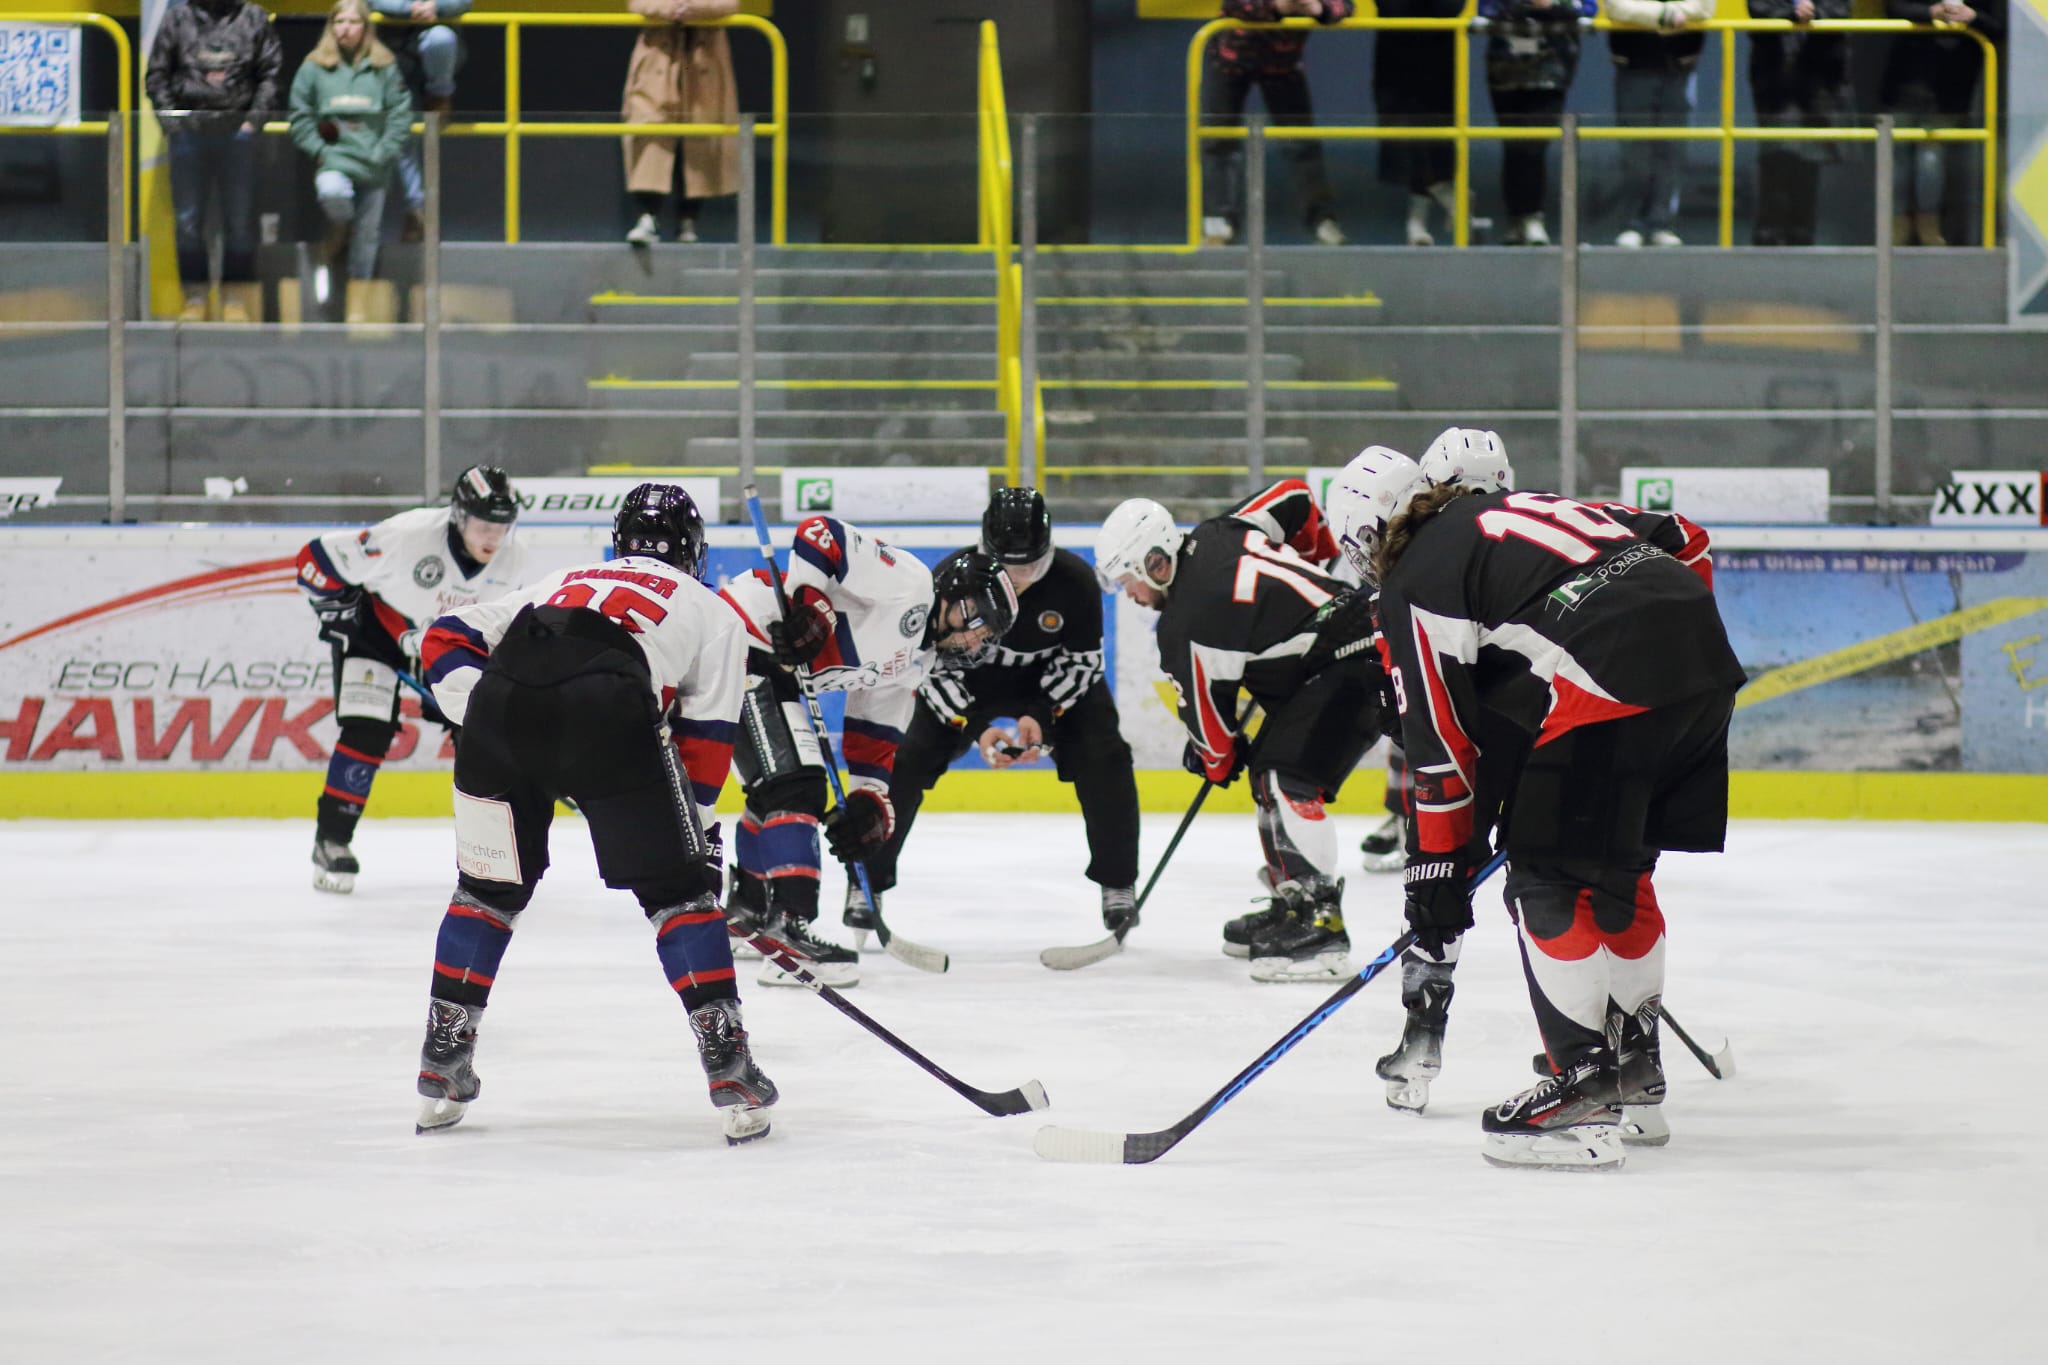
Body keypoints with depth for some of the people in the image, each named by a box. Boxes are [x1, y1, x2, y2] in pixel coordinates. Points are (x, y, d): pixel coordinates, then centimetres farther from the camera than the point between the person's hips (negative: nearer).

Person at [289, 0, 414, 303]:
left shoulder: (384, 67, 5)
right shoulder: (314, 67, 4)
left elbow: (401, 114, 6)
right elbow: (300, 117, 6)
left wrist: (384, 151, -5)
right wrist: (319, 150, -5)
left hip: (374, 169, 2)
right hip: (334, 163, -2)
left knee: (367, 237, 4)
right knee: (333, 193, -33)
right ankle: (327, 258, -8)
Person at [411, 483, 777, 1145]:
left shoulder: (560, 584, 40)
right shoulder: (714, 613, 30)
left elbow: (447, 640, 31)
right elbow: (704, 736, 19)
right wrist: (697, 831, 26)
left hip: (500, 700, 3)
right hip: (607, 714, -3)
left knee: (491, 886, 22)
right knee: (678, 887, 9)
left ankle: (442, 1066, 23)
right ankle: (730, 1074, 1)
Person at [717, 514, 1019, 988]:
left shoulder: (914, 660, 17)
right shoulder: (908, 583, -12)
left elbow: (875, 737, 19)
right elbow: (818, 534, -20)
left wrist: (868, 803, 8)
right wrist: (810, 608, -26)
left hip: (774, 665, 11)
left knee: (778, 785, 21)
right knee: (794, 786, -15)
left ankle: (746, 911, 37)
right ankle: (789, 927, -21)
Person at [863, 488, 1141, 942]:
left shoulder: (1075, 580, -28)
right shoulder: (951, 577, -30)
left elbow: (1082, 659, -16)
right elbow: (932, 664, -23)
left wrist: (1042, 715, -30)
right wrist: (975, 725, -35)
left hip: (1057, 681, 0)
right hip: (968, 679, 0)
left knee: (1103, 761, -18)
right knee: (907, 762, -15)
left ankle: (1117, 885, 0)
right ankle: (866, 883, -1)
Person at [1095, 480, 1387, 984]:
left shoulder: (1188, 622, -19)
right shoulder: (1214, 535, 4)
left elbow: (1208, 708, -8)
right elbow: (1296, 498, 14)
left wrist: (1218, 761, 13)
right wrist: (1309, 570, 28)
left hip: (1352, 665, -11)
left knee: (1287, 780, -20)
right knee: (1269, 772, 16)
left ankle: (1321, 928, -26)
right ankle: (1290, 907, 25)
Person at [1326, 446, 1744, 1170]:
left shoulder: (1411, 586, 6)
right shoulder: (1519, 507, 28)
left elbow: (1441, 738, 3)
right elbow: (1683, 541, 27)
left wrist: (1439, 867, 9)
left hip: (1610, 684, -8)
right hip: (1706, 652, 8)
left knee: (1548, 879, 2)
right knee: (1620, 868, 24)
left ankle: (1584, 1091, -5)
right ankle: (1634, 1062, 35)